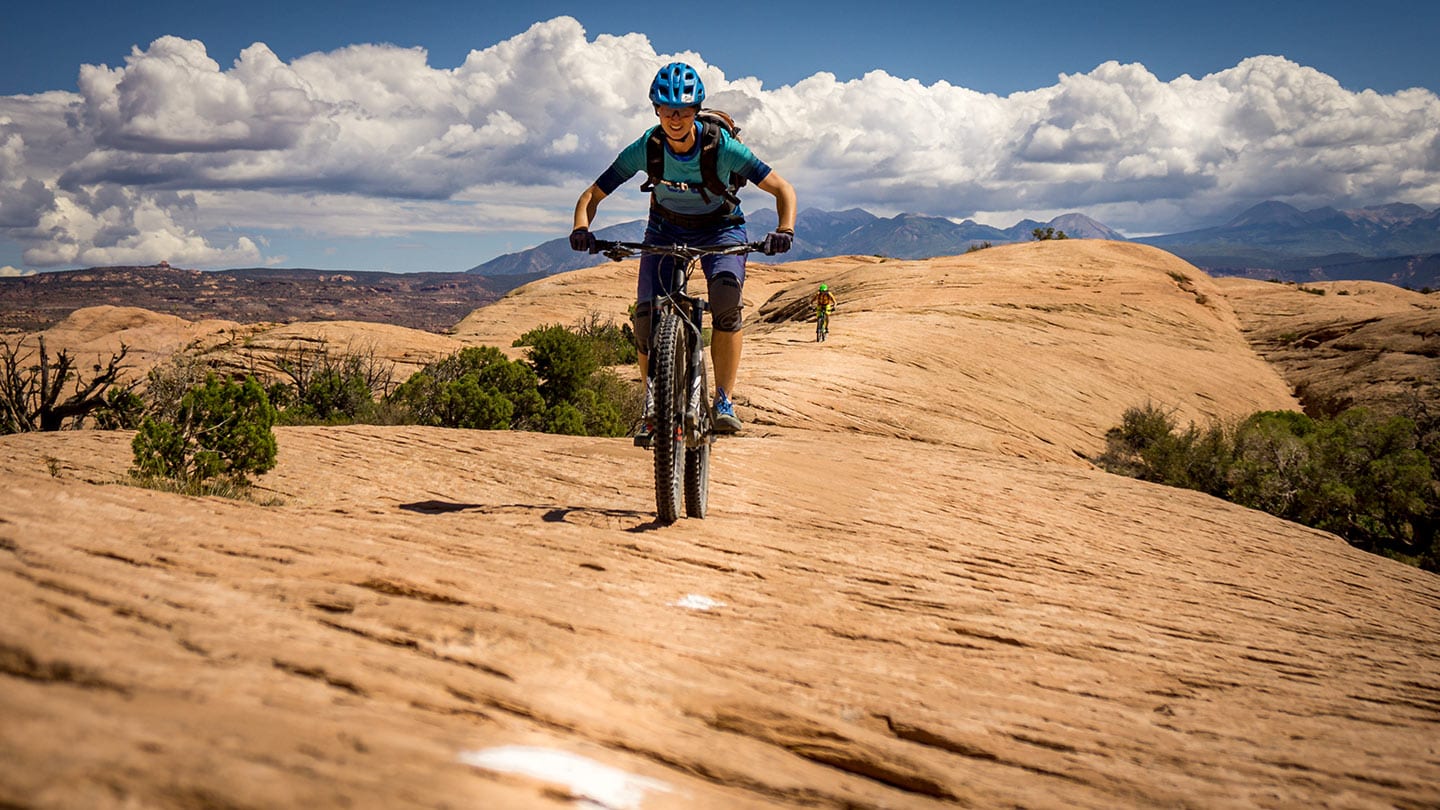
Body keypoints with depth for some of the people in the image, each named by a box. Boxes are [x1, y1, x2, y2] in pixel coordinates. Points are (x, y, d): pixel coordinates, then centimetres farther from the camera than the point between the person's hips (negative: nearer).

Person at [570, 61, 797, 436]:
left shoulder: (722, 146, -27)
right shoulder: (645, 148, -22)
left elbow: (783, 188, -23)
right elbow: (592, 195, -15)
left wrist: (784, 229, -42)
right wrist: (581, 229, -36)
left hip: (720, 228, -2)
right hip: (666, 228, 2)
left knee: (727, 297, -31)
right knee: (646, 315, -16)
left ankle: (724, 402, -24)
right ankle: (653, 407, 3)